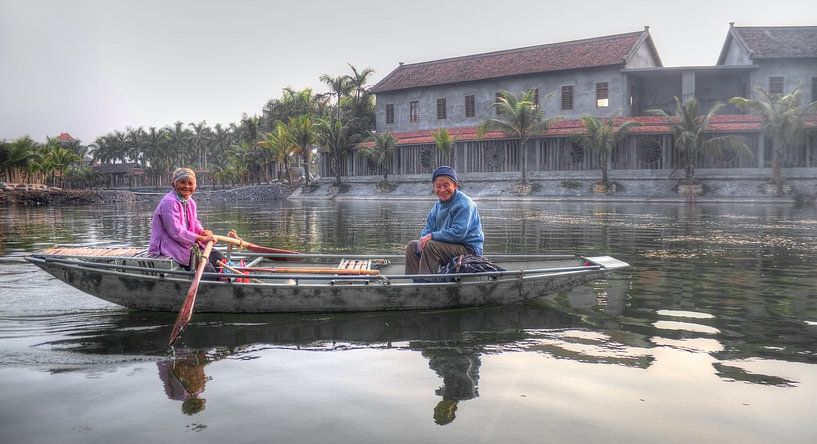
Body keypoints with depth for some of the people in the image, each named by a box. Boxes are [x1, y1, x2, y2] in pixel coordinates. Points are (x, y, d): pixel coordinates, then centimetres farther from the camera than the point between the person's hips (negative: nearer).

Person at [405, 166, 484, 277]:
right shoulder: (438, 205, 10)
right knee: (412, 246, 7)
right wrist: (424, 239, -13)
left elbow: (458, 233, -26)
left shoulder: (464, 204, -16)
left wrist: (432, 236, -21)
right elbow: (428, 229, 10)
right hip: (450, 246, 9)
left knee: (430, 246, -28)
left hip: (469, 250, -9)